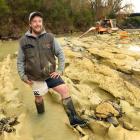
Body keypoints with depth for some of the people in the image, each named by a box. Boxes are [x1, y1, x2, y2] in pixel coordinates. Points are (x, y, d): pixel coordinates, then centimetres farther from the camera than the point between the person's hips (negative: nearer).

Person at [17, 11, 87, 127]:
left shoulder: (50, 37, -8)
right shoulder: (24, 41, -7)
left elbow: (60, 53, 0)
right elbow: (20, 61, 2)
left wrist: (60, 70, -7)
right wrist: (23, 76, -5)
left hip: (51, 74, 0)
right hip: (35, 78, 1)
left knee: (65, 90, -13)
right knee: (39, 97, 17)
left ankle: (73, 118, -3)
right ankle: (41, 114, 47)